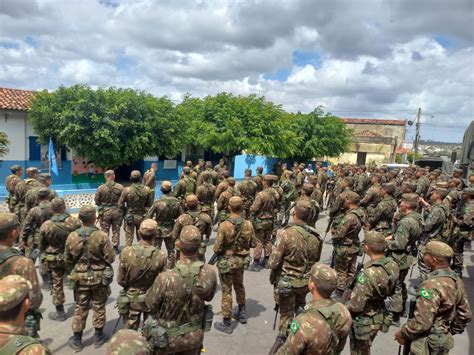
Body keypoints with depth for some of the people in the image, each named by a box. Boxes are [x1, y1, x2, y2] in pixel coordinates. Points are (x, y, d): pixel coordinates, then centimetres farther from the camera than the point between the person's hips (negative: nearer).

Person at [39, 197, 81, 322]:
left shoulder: (45, 226, -16)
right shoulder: (75, 222, -18)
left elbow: (41, 246, -2)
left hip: (54, 260, -1)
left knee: (56, 285, 13)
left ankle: (60, 313, 21)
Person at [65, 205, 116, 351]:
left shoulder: (72, 237, -11)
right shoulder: (101, 236, -19)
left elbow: (67, 260, 1)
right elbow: (111, 258, -15)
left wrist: (73, 271, 20)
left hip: (80, 278, 2)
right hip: (100, 278, -1)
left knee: (80, 308, 15)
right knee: (99, 307, 15)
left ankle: (77, 340, 25)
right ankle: (98, 337, 27)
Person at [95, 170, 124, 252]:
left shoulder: (101, 188, -11)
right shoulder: (120, 187, -11)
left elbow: (96, 201, -3)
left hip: (105, 211, -1)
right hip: (117, 211, 1)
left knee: (104, 231, 13)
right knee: (116, 230, 14)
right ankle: (115, 247, 19)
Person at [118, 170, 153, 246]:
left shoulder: (127, 190, -16)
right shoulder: (147, 189, -9)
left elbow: (120, 205, -9)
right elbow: (150, 204, -1)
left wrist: (125, 213, 9)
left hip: (130, 217, -2)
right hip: (142, 217, 2)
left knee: (129, 238, 8)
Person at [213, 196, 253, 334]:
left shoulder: (224, 226, -24)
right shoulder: (248, 225, -11)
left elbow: (217, 248, -19)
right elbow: (252, 244, 0)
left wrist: (218, 251, 3)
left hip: (227, 262, -4)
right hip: (241, 260, 5)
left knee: (227, 291, 8)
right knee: (239, 286, 26)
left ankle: (227, 324, 19)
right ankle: (242, 313, 41)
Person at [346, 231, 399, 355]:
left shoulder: (368, 274, -36)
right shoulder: (393, 265, -13)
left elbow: (355, 305, -28)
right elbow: (391, 291, 5)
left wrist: (344, 307, -8)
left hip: (364, 322, -7)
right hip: (380, 317, 7)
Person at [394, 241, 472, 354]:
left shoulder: (432, 285, -30)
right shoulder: (457, 280, -3)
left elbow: (421, 322, -28)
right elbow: (465, 315, 8)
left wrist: (402, 333, -14)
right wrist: (451, 332, 20)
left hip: (426, 343, -8)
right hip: (444, 340, 8)